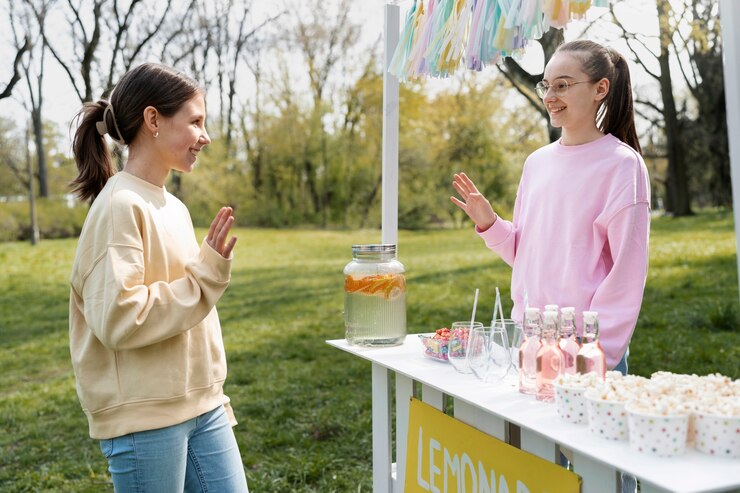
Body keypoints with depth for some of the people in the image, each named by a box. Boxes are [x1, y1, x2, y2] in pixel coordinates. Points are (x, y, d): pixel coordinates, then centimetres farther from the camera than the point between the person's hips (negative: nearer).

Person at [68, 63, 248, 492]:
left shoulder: (172, 207, 10)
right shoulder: (121, 206, -15)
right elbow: (118, 318, -22)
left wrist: (211, 398, 17)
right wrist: (205, 276, -17)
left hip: (201, 406, 8)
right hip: (143, 418, -8)